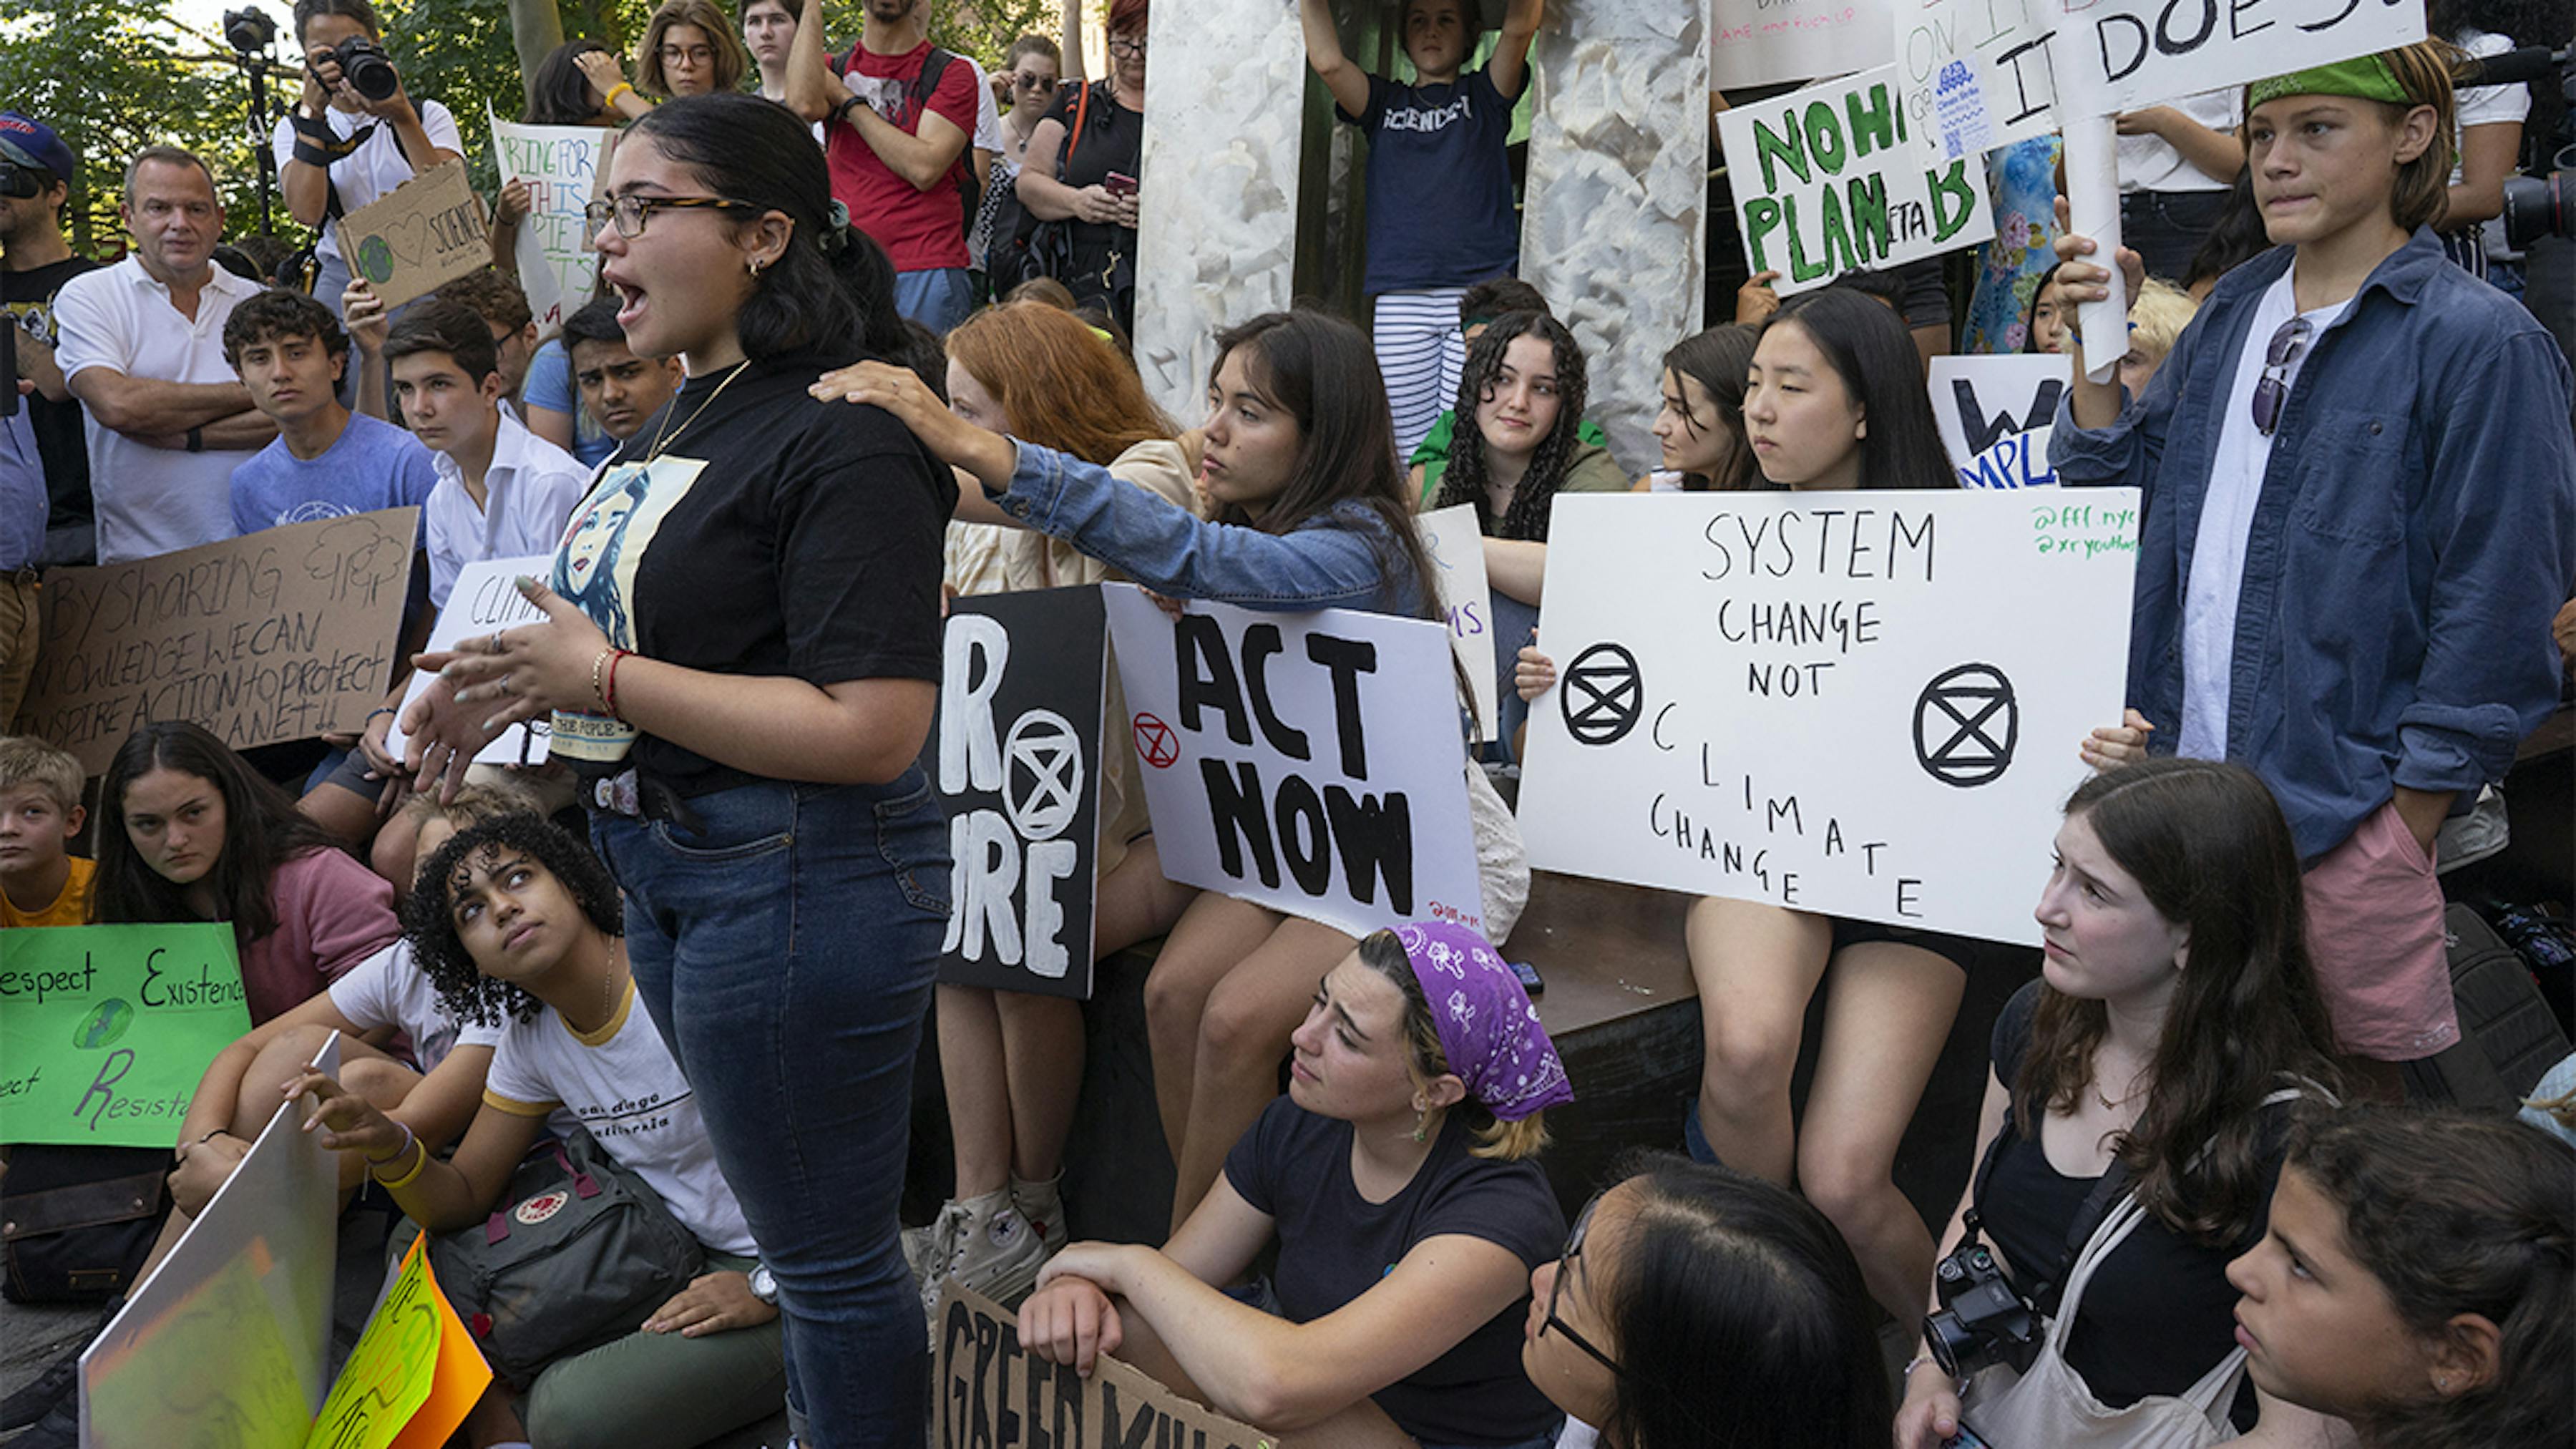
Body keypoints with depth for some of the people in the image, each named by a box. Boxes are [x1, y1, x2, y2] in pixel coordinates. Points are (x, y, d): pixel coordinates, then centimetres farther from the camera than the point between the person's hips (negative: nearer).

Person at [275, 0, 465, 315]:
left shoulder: (430, 115, 11)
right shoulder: (294, 128, 13)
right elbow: (306, 213, -8)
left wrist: (402, 118, -14)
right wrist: (312, 112, -8)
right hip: (343, 277, 1)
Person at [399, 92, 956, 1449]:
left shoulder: (841, 443, -19)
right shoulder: (686, 417, 11)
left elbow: (871, 731, -25)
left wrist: (602, 678, -21)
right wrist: (515, 681, 3)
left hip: (798, 876, -10)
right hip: (667, 864, 10)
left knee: (827, 1252, 7)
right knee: (792, 1223, 24)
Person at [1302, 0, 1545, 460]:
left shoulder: (1483, 95, 17)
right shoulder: (1385, 102, 21)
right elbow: (1327, 61, 3)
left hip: (1481, 292, -1)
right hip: (1400, 297, 2)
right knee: (1408, 451, -5)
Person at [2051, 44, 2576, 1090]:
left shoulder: (2480, 341, -9)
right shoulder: (2233, 311, 11)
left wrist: (2407, 822, -11)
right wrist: (2094, 345, 0)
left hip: (2342, 811, -5)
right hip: (2189, 780, 5)